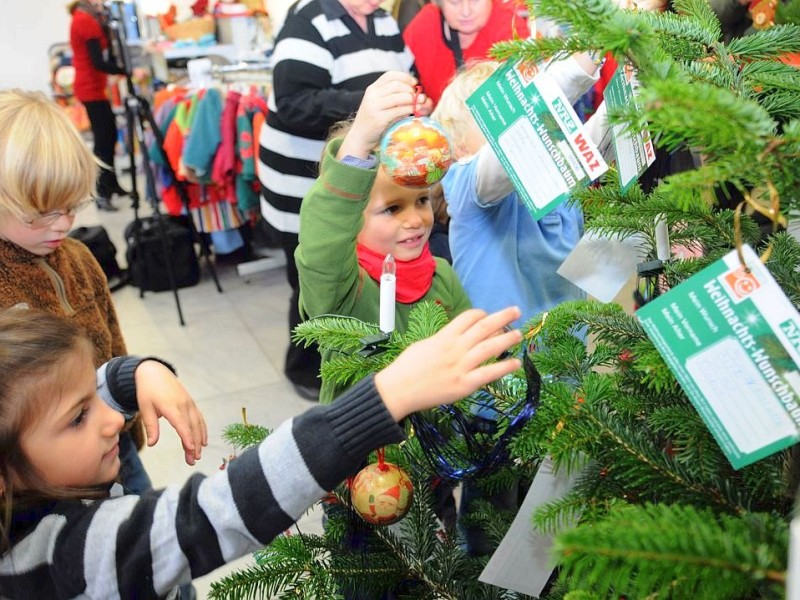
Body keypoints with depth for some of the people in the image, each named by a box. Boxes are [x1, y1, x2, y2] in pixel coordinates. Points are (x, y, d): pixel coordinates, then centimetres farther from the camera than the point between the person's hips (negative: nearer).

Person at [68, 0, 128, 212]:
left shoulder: (83, 18, 16)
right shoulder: (86, 21, -16)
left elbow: (106, 47, 8)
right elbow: (99, 63, -21)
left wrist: (103, 20, 0)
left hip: (93, 87, 10)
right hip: (92, 89, -10)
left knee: (108, 136, 15)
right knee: (103, 139, -9)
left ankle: (111, 184, 25)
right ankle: (102, 194, -6)